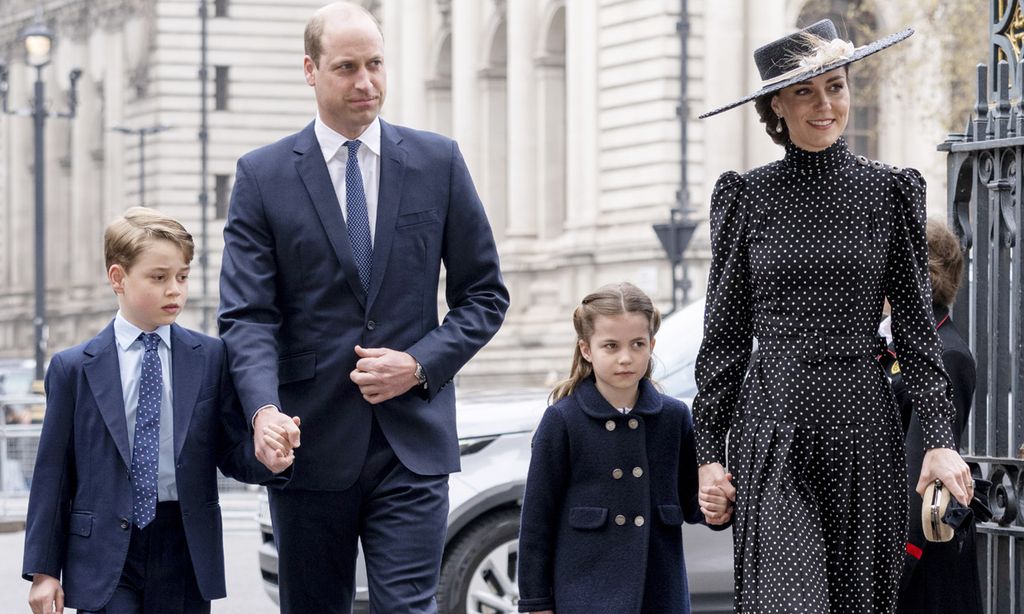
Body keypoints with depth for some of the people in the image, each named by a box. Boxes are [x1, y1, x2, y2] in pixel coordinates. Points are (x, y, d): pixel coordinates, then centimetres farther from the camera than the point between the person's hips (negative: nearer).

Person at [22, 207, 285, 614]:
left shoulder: (212, 359, 3)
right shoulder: (74, 368, 1)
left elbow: (232, 455, 3)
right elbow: (53, 472, 2)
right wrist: (43, 568, 0)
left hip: (186, 550, 2)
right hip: (104, 552, -2)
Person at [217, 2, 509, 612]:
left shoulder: (438, 161, 6)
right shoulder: (263, 175, 1)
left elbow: (485, 294, 9)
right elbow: (247, 315, -6)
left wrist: (420, 364, -8)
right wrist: (264, 410, -24)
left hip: (412, 442, 0)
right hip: (309, 444, 0)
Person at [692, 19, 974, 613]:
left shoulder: (891, 190, 6)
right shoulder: (747, 196, 5)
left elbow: (917, 325, 5)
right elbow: (725, 335, 7)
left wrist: (941, 440, -4)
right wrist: (709, 451, 3)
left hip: (865, 429, 1)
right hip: (773, 431, -1)